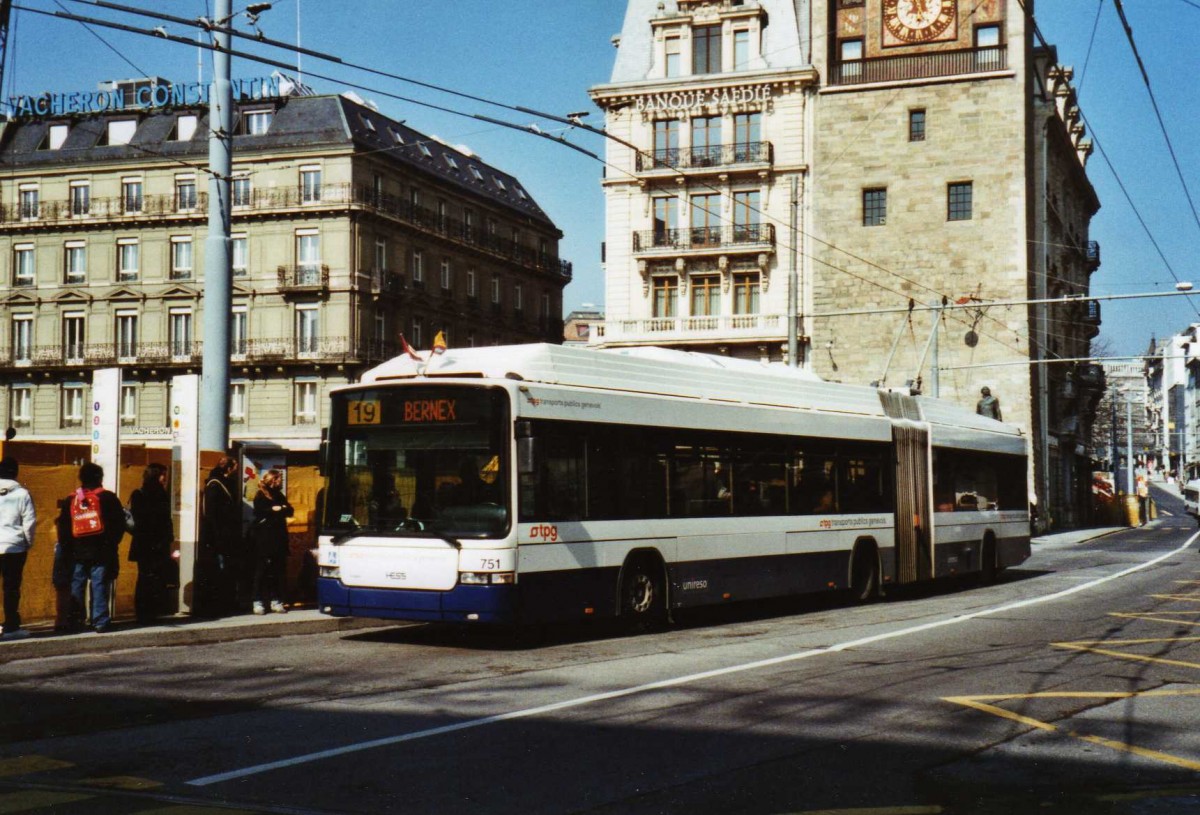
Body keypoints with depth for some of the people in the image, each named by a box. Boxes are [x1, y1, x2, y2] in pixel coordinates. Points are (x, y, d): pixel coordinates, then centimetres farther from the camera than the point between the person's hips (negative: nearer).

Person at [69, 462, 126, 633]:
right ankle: (100, 622, -3)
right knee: (100, 586, 0)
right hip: (102, 553, -3)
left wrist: (70, 547, 14)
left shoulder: (73, 499, 5)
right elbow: (120, 525, -5)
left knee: (76, 587, 11)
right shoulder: (109, 498, -4)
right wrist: (111, 544, 7)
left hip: (78, 553, 3)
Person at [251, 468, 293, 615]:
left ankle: (276, 601, 7)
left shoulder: (279, 496, 19)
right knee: (262, 570, -6)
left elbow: (290, 511, 9)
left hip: (279, 539, 5)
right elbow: (260, 512, -14)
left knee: (278, 570, 3)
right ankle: (258, 601, -3)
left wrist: (279, 509, -8)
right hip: (264, 540, -5)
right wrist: (274, 510, -9)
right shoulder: (260, 497, 1)